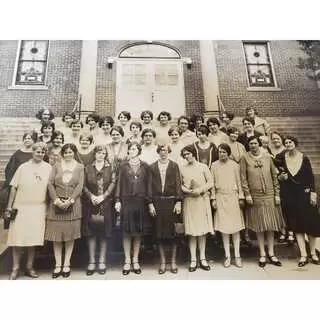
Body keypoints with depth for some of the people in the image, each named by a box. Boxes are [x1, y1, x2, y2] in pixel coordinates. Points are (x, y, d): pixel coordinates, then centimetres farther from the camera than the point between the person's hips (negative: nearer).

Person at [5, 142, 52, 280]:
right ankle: (15, 268, 20)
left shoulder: (48, 168, 1)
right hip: (20, 207, 0)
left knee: (34, 238, 6)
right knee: (17, 237, 3)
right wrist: (9, 207, 1)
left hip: (39, 208, 0)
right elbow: (14, 187, 2)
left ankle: (29, 267, 23)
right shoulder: (23, 167, 1)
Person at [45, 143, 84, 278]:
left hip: (73, 204, -1)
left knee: (70, 234, 4)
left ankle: (66, 264, 15)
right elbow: (50, 184, 1)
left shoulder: (80, 167, 7)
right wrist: (56, 200, -11)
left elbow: (80, 186, -2)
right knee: (56, 234, 4)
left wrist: (70, 200, -13)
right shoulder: (56, 166, 9)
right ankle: (58, 265, 14)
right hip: (57, 203, 1)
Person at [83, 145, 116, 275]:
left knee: (104, 233, 4)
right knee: (91, 232, 4)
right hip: (90, 203, 1)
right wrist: (91, 196, -11)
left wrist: (103, 196, -13)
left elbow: (113, 183, -3)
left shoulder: (110, 168, 6)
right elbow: (84, 185, 4)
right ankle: (91, 262, 15)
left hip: (105, 204, 0)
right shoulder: (88, 168, 9)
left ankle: (102, 262, 15)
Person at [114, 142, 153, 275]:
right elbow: (119, 183, 3)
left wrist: (150, 203, 1)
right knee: (127, 232, 3)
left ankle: (135, 260, 21)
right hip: (126, 201, 0)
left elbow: (148, 185, 5)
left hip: (140, 202, 1)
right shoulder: (123, 166, 5)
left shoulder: (145, 167, 5)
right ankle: (127, 261, 16)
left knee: (138, 232, 7)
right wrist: (117, 200, -5)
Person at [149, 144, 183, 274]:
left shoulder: (174, 166, 4)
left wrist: (178, 202, -7)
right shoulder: (152, 167, 6)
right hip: (157, 202, 1)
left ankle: (173, 261, 21)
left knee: (172, 231, 5)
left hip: (171, 201, -1)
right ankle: (162, 262, 21)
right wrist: (150, 203, -1)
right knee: (159, 232, 6)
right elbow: (150, 186, 4)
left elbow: (178, 184, 0)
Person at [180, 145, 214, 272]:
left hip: (202, 200, 0)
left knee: (202, 230, 5)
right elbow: (179, 185, 4)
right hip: (189, 201, 0)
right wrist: (188, 191, -12)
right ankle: (193, 260, 12)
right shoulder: (182, 169, 4)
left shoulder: (203, 167, 4)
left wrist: (200, 190, -11)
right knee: (192, 231, 2)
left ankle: (202, 258, 17)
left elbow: (210, 183, 2)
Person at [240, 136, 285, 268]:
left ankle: (271, 254, 21)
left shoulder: (267, 157, 6)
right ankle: (262, 255, 17)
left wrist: (277, 194, 3)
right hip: (255, 196, -2)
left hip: (269, 195, 3)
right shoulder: (245, 158, -2)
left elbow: (274, 176, 8)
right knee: (259, 226, 5)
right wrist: (247, 194, -10)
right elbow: (243, 178, -4)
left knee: (271, 225, 8)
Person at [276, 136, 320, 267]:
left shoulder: (304, 158, 0)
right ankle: (303, 255, 14)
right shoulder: (281, 158, 0)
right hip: (289, 196, 0)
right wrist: (280, 177, -12)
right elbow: (276, 174, 9)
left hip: (305, 194, 0)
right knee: (297, 225, 5)